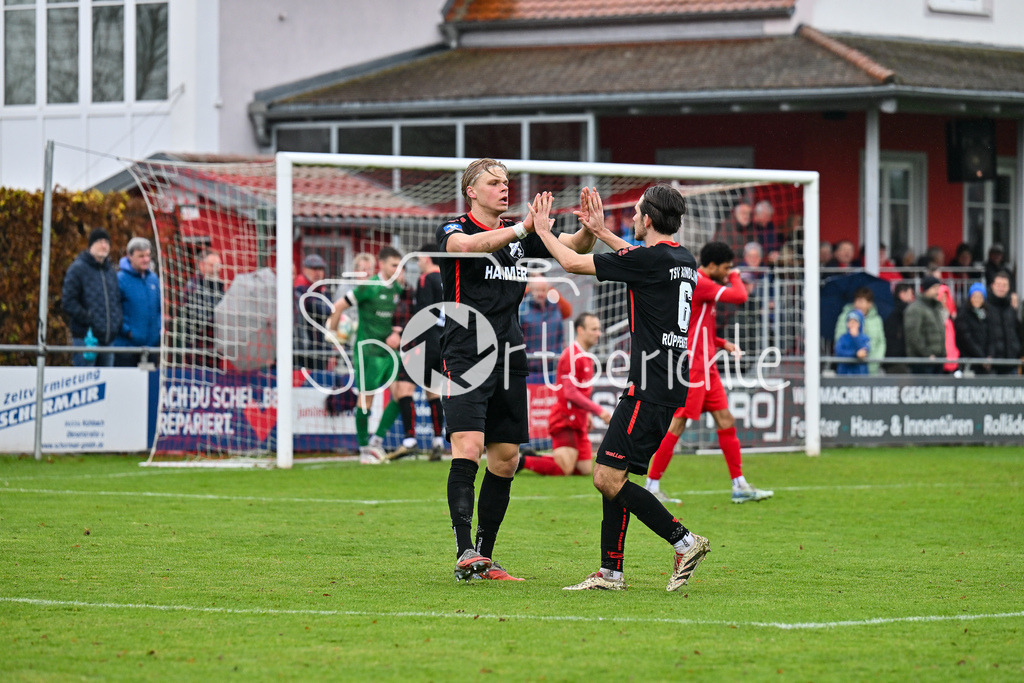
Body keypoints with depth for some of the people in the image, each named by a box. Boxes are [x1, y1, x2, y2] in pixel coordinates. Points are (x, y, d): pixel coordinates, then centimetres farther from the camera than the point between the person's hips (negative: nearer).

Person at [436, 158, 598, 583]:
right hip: (466, 358, -7)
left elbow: (573, 246, 10)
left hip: (508, 358, 7)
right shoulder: (454, 230, -3)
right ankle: (464, 553, -25)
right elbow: (466, 245, -27)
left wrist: (590, 229, -13)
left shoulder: (518, 237, 15)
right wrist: (521, 229, -39)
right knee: (468, 448, -20)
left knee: (506, 460, 6)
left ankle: (484, 558, 14)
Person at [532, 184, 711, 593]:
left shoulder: (649, 259, -14)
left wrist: (543, 230, 10)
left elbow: (573, 263, -6)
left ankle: (684, 542, -9)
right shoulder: (682, 259, 12)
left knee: (608, 477, -9)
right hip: (670, 386, 9)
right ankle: (610, 572, 11)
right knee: (609, 475, 11)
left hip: (650, 387, -9)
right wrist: (600, 231, 40)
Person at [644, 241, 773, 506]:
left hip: (706, 368, 11)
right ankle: (651, 486, -3)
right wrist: (735, 277, 0)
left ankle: (740, 486, 11)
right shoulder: (699, 283, -15)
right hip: (692, 367, -11)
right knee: (677, 425, -8)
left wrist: (723, 344, 12)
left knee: (726, 422, 9)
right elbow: (740, 296, -21)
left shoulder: (702, 284, 18)